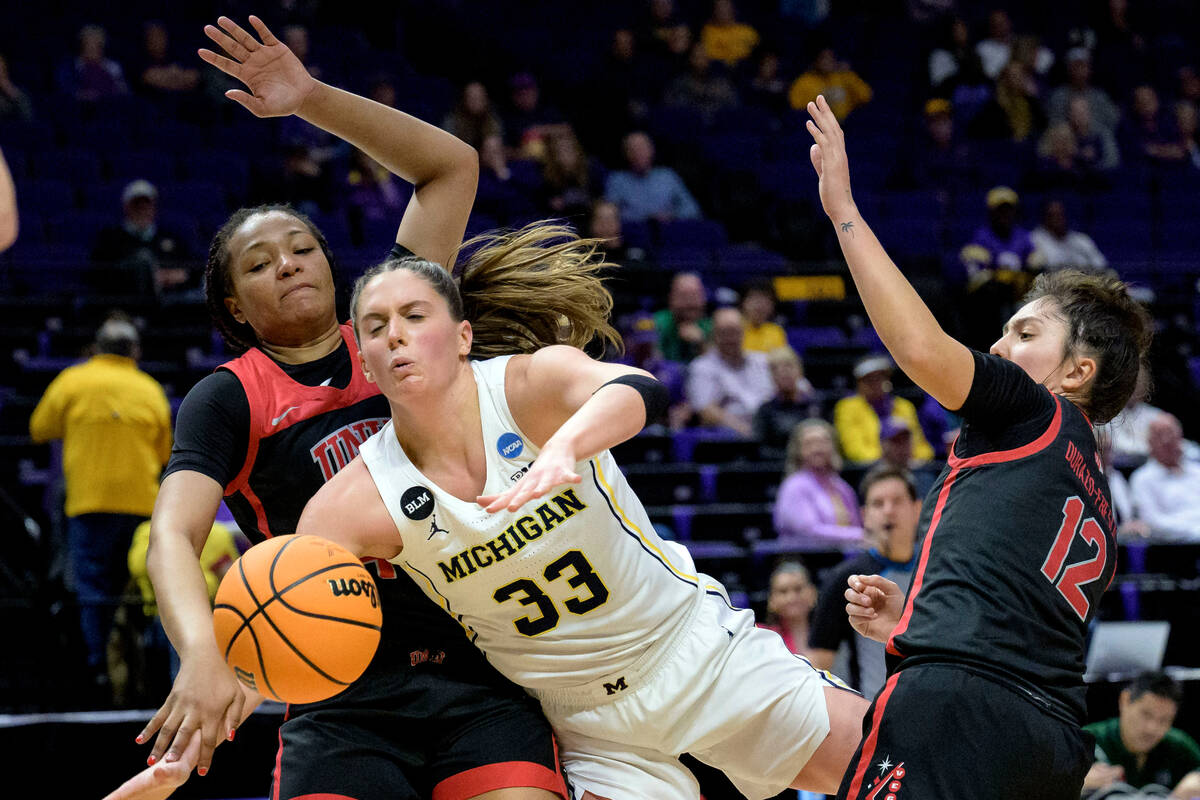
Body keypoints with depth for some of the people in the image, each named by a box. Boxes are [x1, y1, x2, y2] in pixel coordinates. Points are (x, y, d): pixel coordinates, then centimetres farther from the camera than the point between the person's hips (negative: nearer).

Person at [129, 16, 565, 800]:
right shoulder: (229, 399, 4)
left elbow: (453, 165, 14)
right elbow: (173, 534, -13)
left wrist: (315, 100, 4)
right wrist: (203, 657, -33)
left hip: (482, 678, 2)